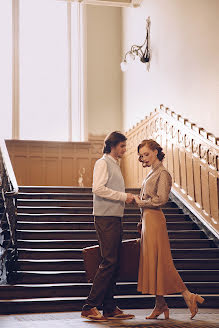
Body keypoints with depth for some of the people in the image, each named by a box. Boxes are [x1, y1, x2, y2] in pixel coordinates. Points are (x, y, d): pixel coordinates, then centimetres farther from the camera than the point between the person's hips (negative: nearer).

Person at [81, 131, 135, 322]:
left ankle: (110, 308, 11)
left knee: (114, 263, 8)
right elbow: (98, 188, -19)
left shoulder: (115, 165, 23)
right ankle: (90, 307, -9)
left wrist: (127, 198, 11)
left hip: (115, 219, 10)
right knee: (109, 262, -13)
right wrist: (123, 196, -15)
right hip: (106, 218, -10)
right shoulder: (103, 163, -5)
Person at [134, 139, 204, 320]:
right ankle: (160, 305, 11)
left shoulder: (162, 173, -10)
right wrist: (142, 223, 14)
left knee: (159, 261, -8)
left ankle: (188, 296, -2)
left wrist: (141, 202, -7)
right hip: (147, 220, 9)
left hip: (155, 219, -9)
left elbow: (161, 199, -19)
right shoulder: (152, 173, 18)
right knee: (151, 262, 8)